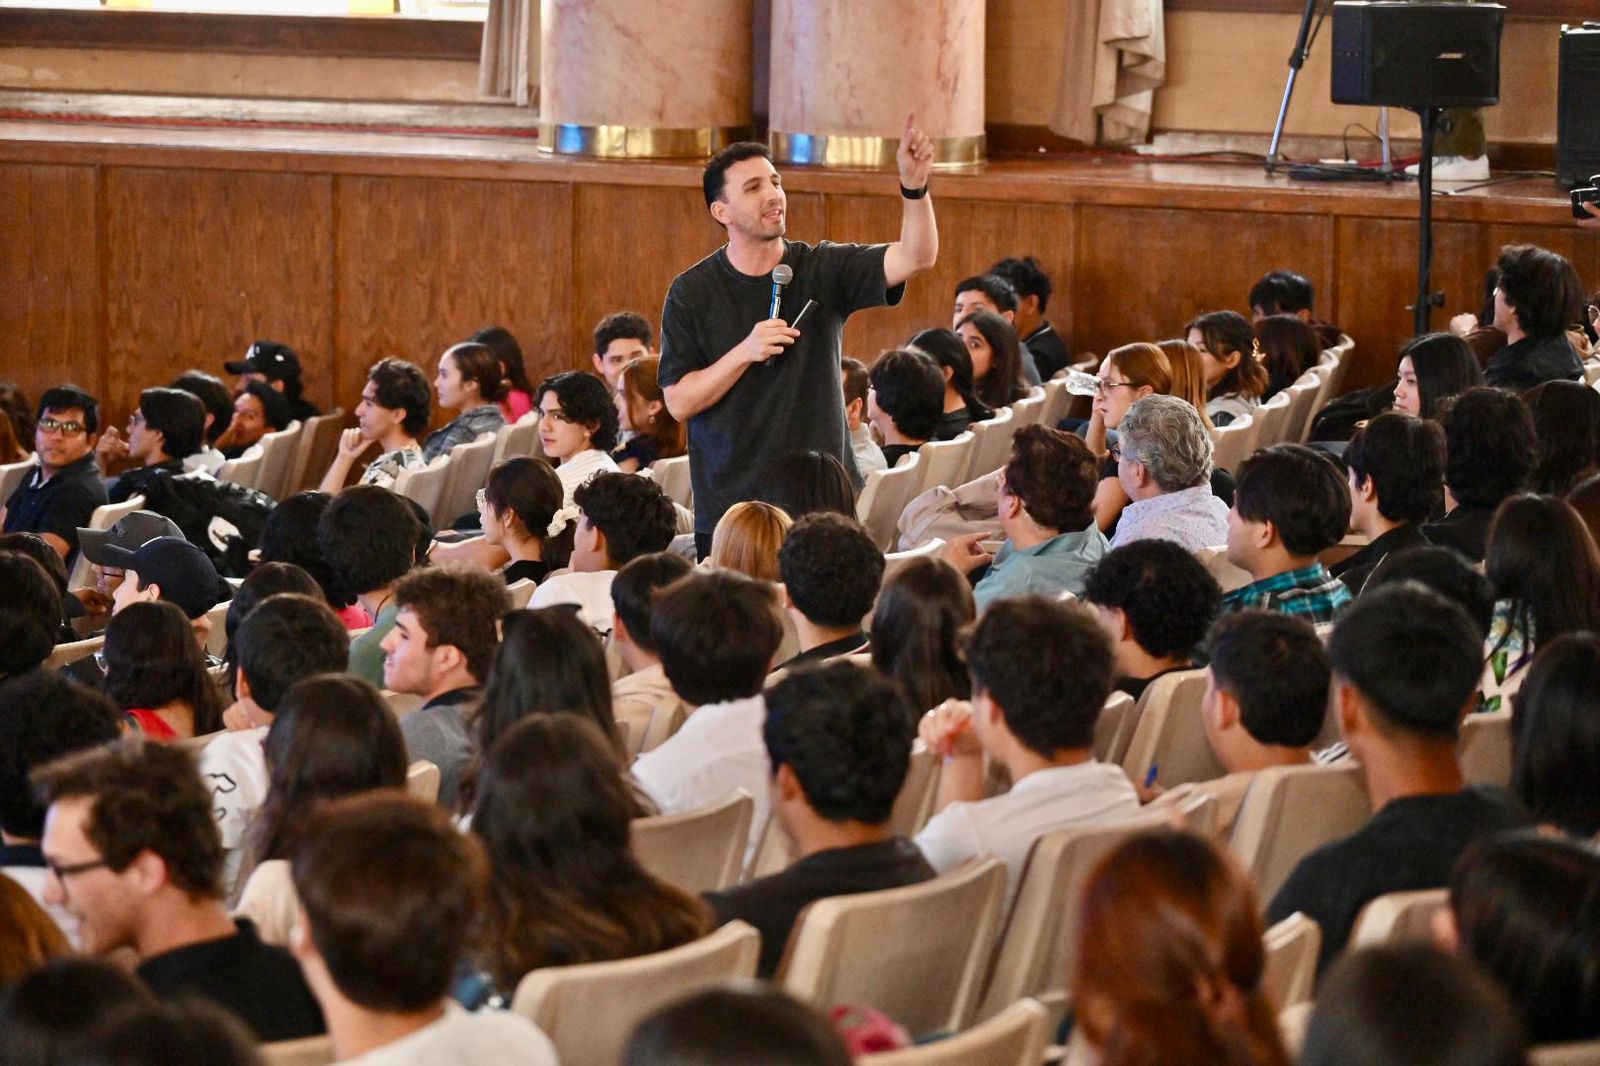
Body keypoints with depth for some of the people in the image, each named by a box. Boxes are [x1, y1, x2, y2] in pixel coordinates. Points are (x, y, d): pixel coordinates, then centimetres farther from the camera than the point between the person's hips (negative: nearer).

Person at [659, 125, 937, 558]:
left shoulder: (821, 270, 2)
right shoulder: (692, 292, 0)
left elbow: (915, 257, -12)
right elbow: (679, 402, -4)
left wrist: (914, 185, -29)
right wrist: (745, 352, -17)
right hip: (729, 504, -1)